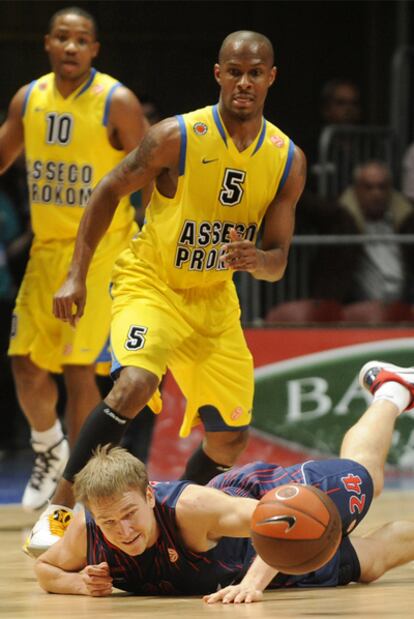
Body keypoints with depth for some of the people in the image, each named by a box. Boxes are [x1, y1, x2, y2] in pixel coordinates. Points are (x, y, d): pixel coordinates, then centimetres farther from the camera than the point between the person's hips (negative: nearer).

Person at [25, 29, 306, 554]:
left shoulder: (287, 160, -8)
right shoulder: (177, 137, -19)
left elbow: (277, 262, -4)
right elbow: (110, 190, -7)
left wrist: (257, 260, -28)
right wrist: (77, 274, -11)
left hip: (214, 299, 5)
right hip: (149, 283, -5)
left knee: (230, 439, 6)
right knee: (134, 385, -32)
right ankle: (59, 509, -24)